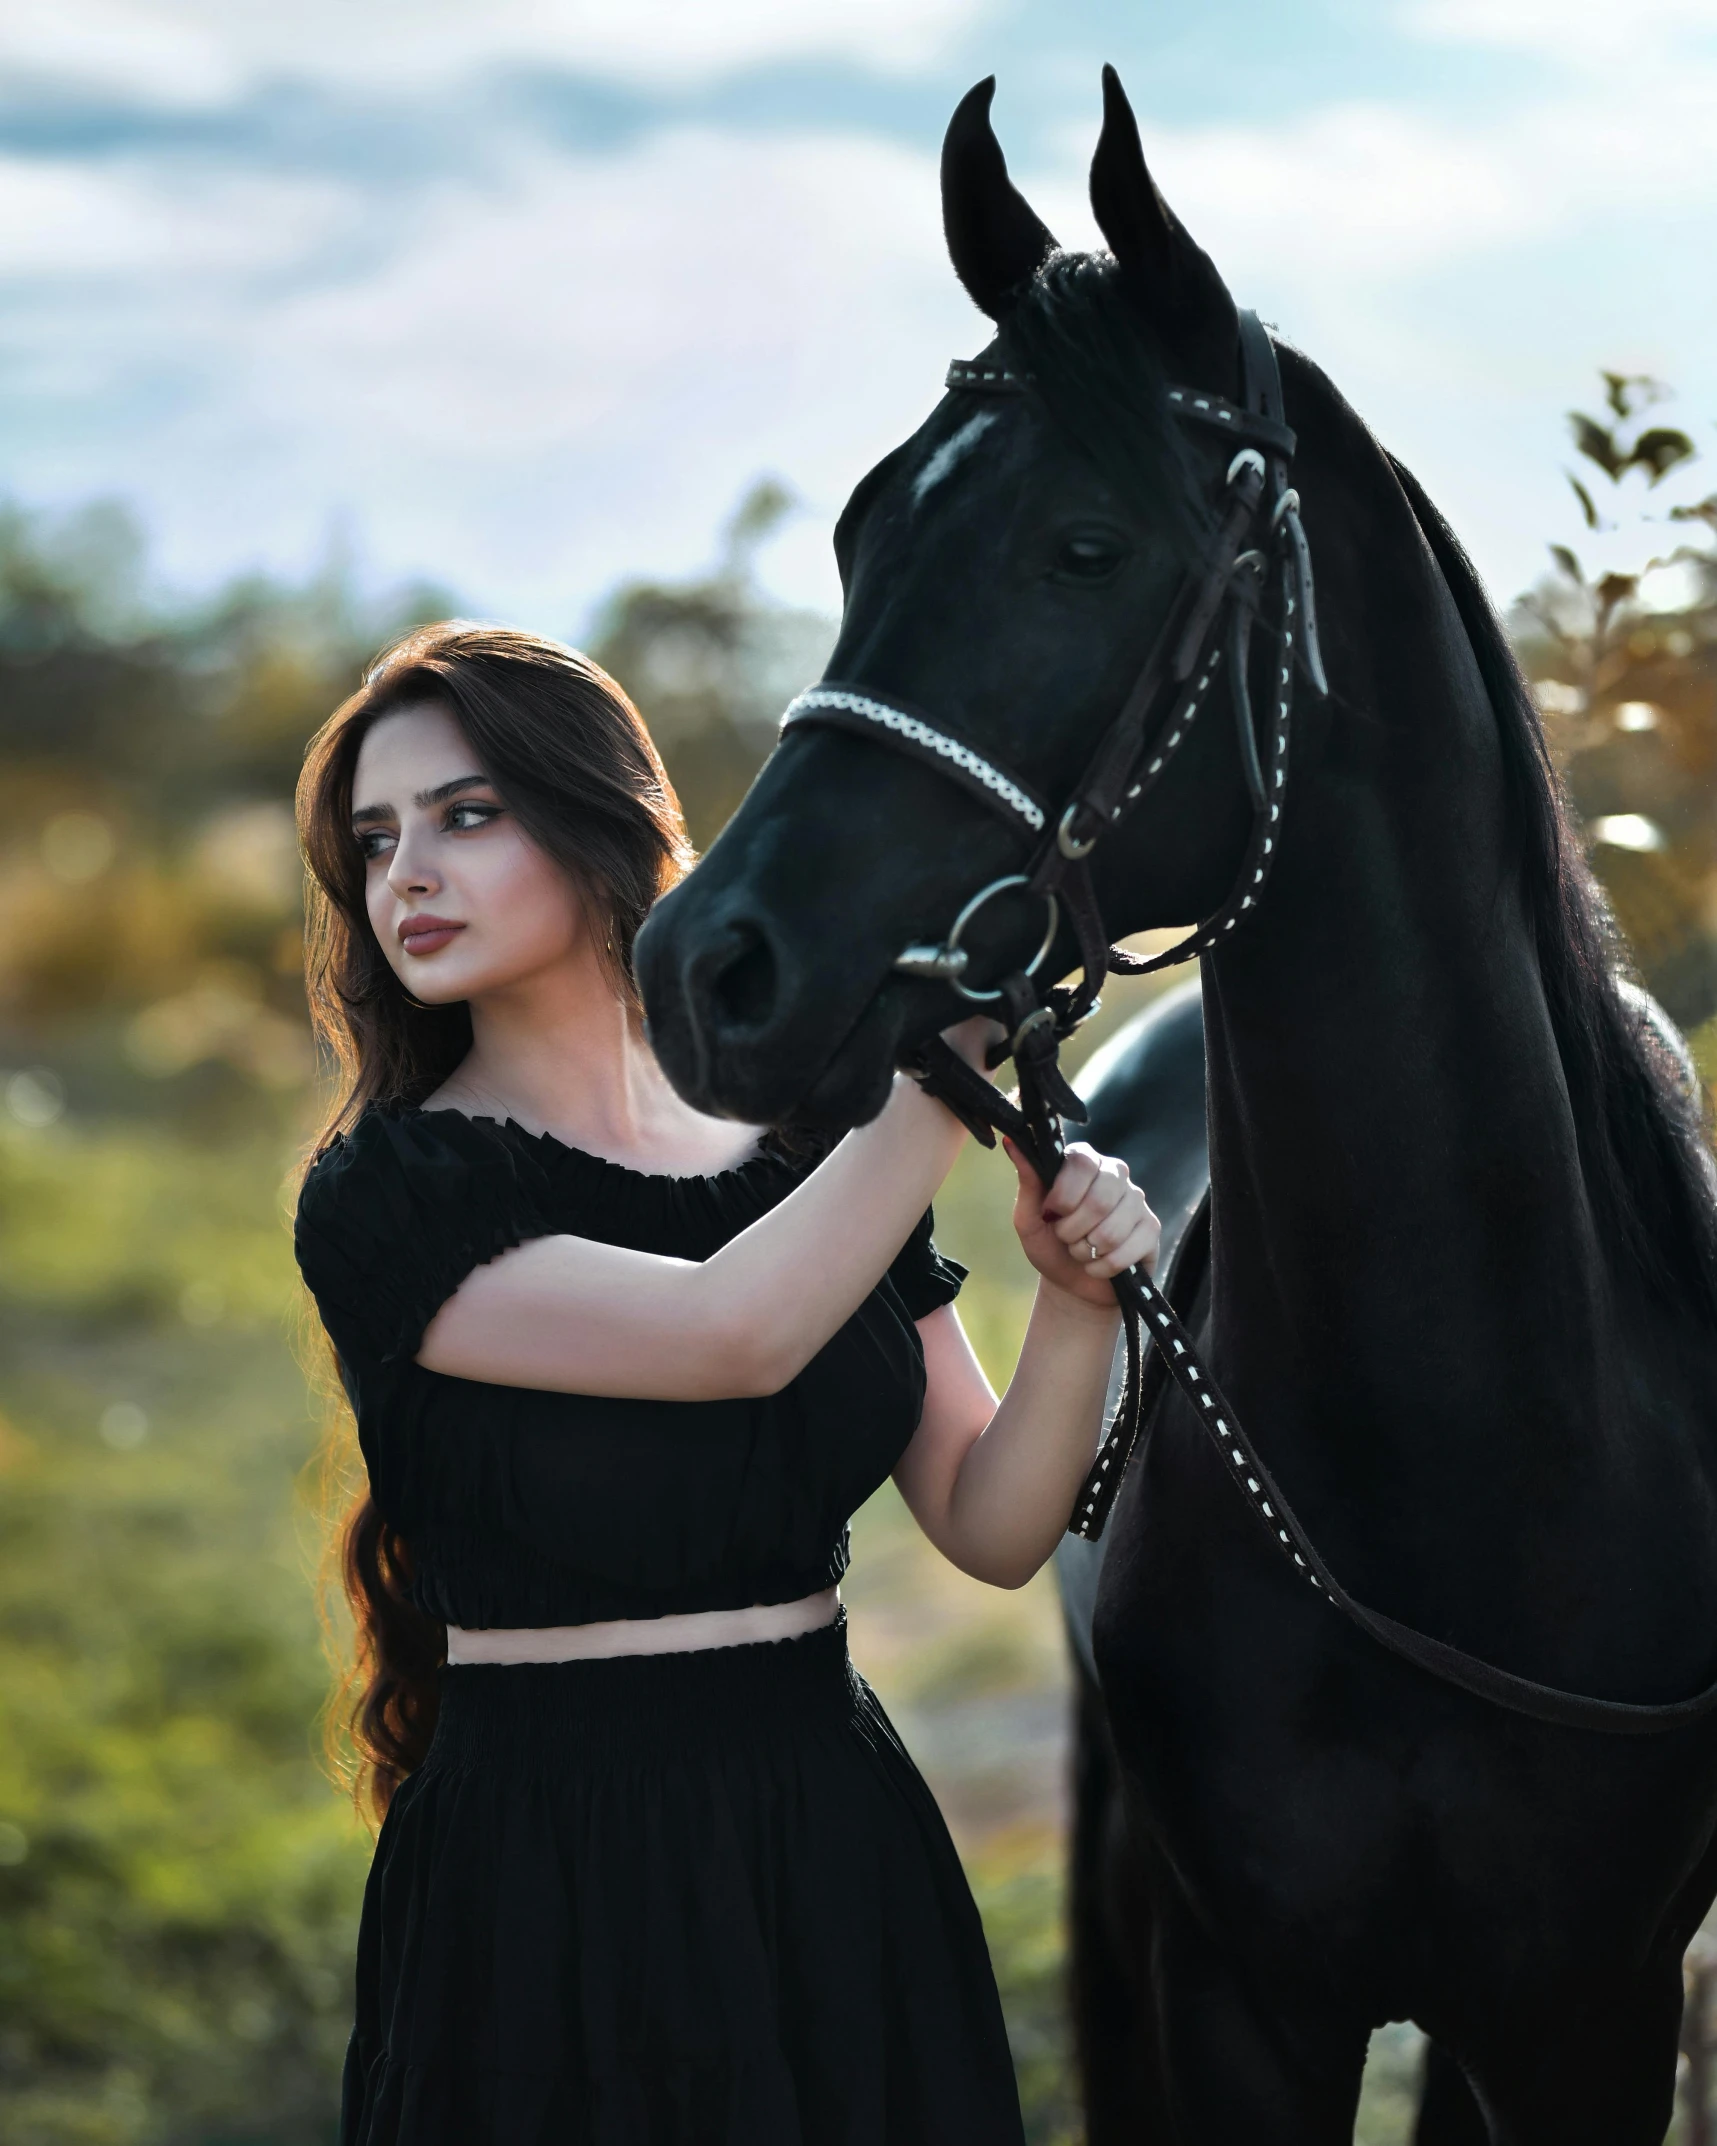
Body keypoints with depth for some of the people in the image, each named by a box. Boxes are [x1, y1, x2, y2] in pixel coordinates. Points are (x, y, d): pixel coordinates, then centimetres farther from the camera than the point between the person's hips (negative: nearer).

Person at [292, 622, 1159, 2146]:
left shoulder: (807, 1149, 4)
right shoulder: (387, 1197, -10)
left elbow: (993, 1529, 3)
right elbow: (732, 1336, -25)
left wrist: (1077, 1305, -15)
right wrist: (958, 1054, -19)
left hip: (842, 1841, 5)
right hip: (550, 1883, -4)